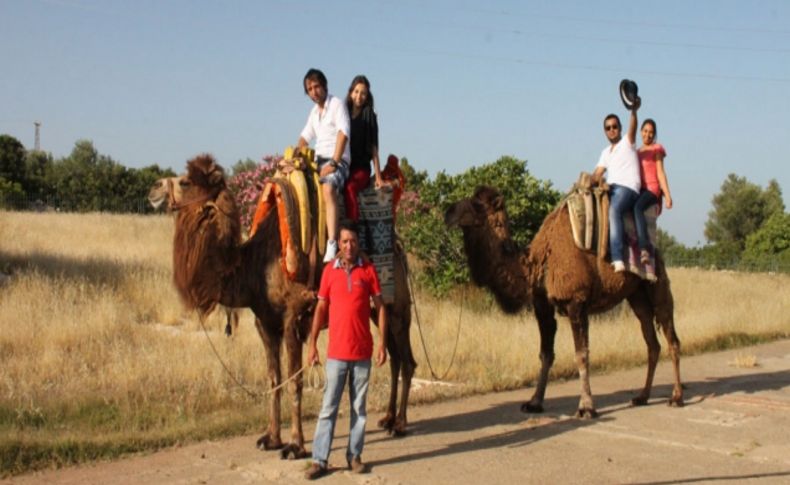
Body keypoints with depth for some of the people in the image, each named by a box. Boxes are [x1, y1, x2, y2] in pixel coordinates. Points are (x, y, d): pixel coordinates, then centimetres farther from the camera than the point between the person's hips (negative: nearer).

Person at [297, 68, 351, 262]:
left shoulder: (337, 104, -3)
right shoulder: (314, 111, 21)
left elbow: (343, 133, -14)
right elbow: (305, 136, 27)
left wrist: (333, 163, -20)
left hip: (338, 160, -9)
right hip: (318, 160, 9)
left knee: (328, 188, -36)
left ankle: (332, 243, -46)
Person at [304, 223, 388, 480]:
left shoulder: (368, 269, 1)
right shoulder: (330, 270, 2)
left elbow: (380, 307, 4)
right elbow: (321, 308, 7)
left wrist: (383, 344, -1)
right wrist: (312, 343, 4)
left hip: (363, 351, 0)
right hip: (336, 351, 0)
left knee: (359, 407, 7)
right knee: (328, 407, 0)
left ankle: (354, 456, 16)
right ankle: (319, 460, 3)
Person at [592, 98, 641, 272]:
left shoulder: (627, 142, 10)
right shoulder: (606, 152, 28)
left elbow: (632, 128, -11)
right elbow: (597, 174, 21)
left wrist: (634, 110, -32)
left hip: (628, 188, -7)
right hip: (611, 189, 7)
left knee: (613, 210, -35)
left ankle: (617, 259, -47)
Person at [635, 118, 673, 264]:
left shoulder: (656, 149, 8)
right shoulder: (637, 152, 24)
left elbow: (660, 173, 2)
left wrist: (667, 195, -7)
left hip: (652, 188, -6)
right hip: (638, 189, 6)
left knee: (637, 207, -37)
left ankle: (644, 249, -49)